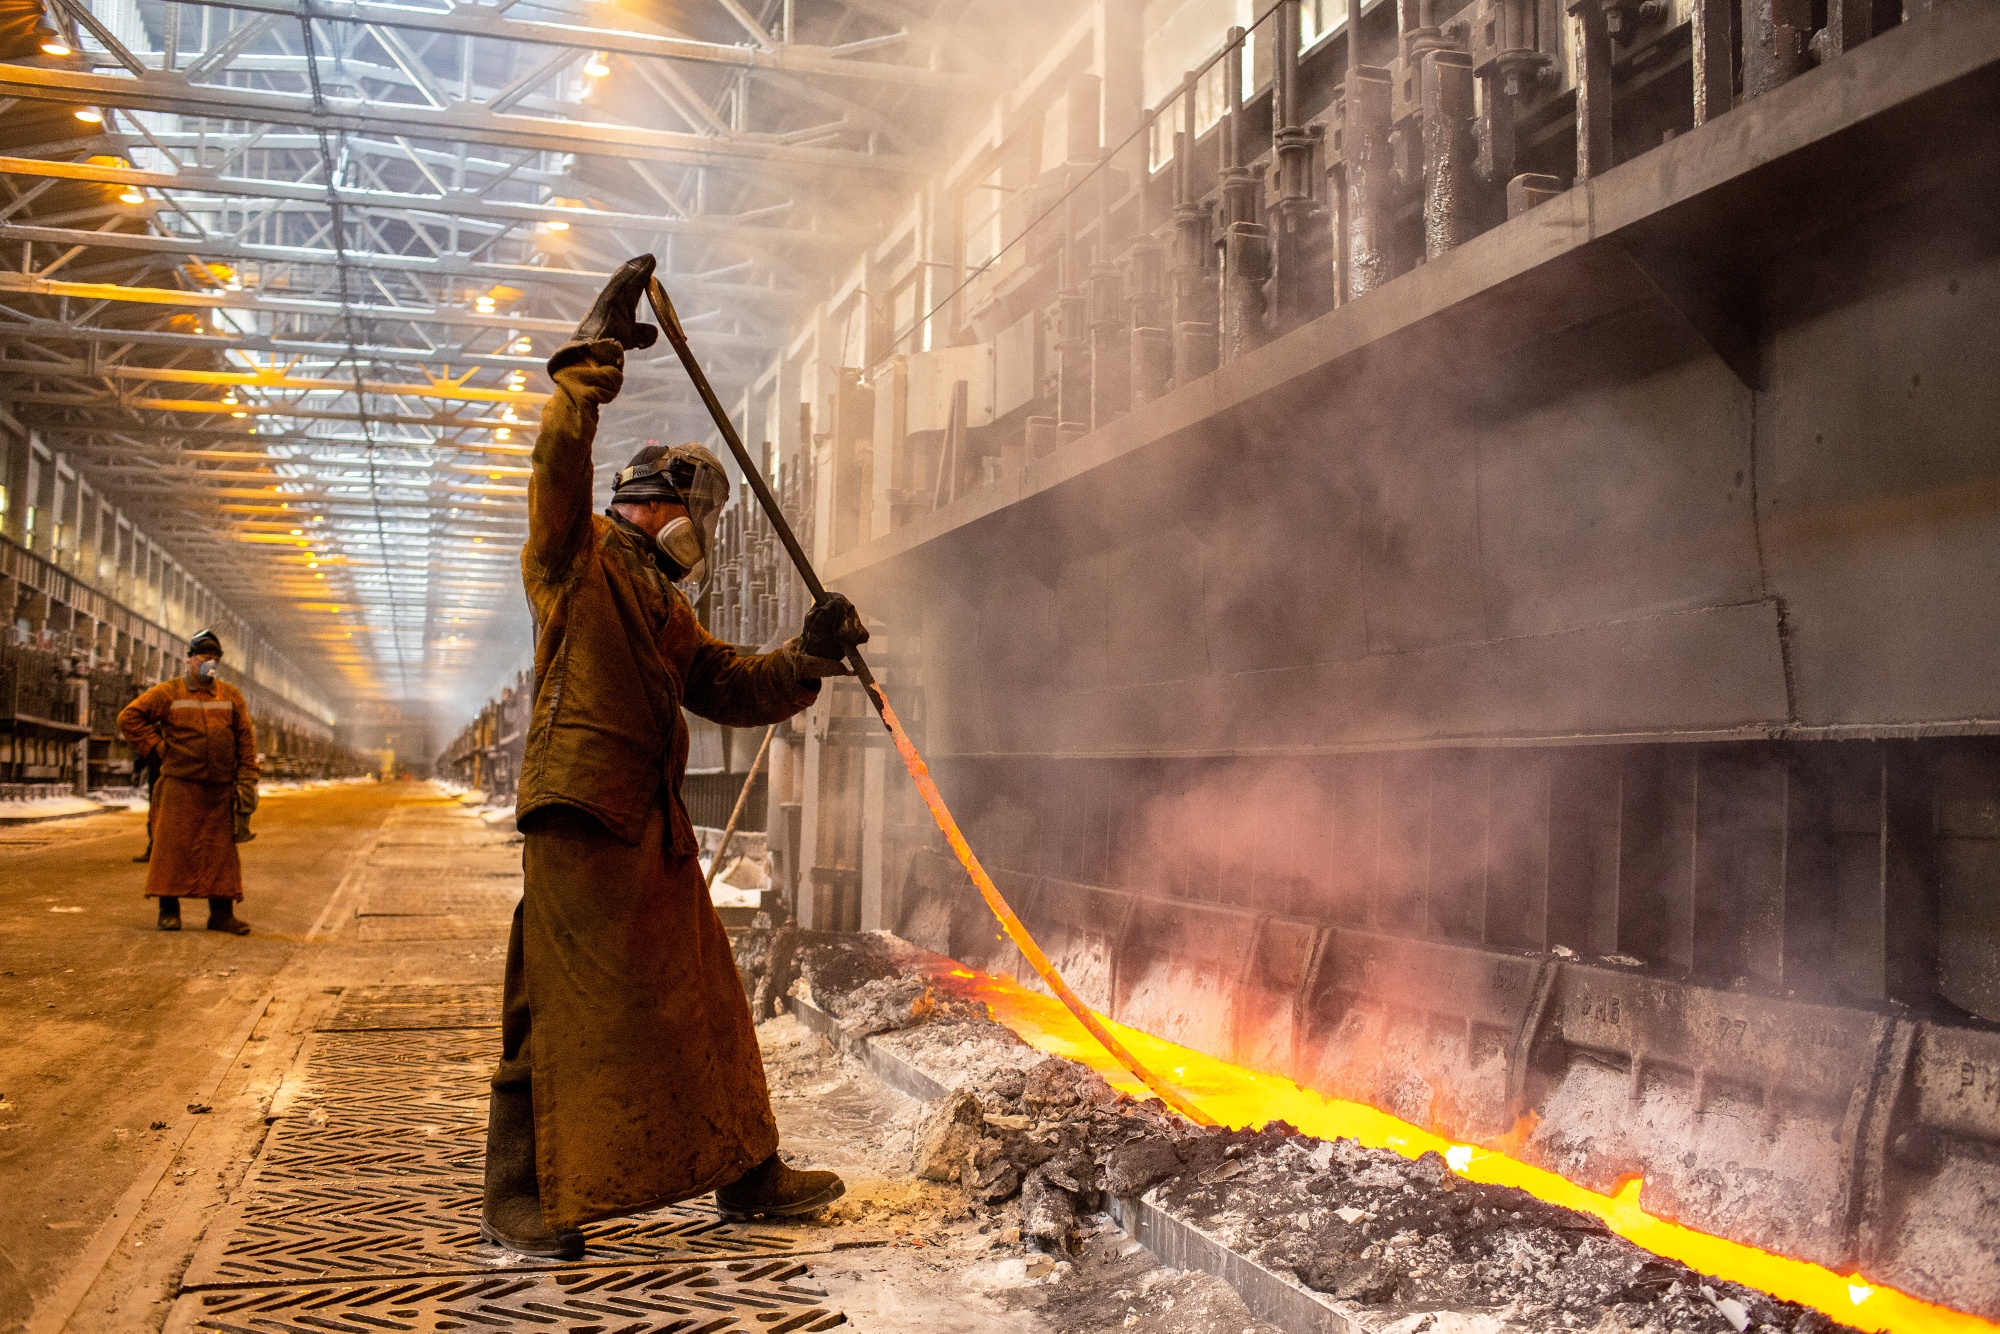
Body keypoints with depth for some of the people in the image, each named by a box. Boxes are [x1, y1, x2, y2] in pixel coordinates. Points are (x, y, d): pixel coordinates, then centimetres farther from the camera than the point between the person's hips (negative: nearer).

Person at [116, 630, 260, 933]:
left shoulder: (230, 696, 12)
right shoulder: (168, 693, 4)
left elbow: (246, 738, 10)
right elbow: (129, 717, 3)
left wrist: (247, 781, 2)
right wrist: (156, 748, -3)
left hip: (220, 789, 3)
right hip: (179, 786, -2)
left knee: (221, 850, 4)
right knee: (173, 846, -1)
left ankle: (222, 912, 9)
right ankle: (168, 910, 8)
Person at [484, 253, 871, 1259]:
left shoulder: (667, 612, 26)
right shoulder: (575, 556, 5)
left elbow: (734, 688, 18)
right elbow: (559, 462, -13)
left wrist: (809, 655, 3)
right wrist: (593, 361, -17)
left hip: (653, 823, 8)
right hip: (580, 810, -8)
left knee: (700, 999, 11)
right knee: (565, 1009, -6)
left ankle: (746, 1172, 20)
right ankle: (519, 1198, 5)